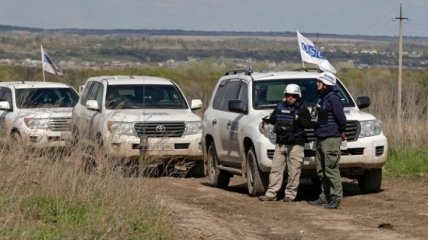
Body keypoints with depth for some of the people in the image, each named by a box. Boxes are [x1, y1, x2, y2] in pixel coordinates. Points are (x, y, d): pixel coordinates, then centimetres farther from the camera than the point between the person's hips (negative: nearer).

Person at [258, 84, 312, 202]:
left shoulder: (302, 109, 1)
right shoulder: (280, 107, 14)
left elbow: (308, 124, -8)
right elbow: (273, 119, 22)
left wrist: (299, 119, -23)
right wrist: (267, 121, 1)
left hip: (295, 145, -4)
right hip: (280, 144, 4)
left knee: (293, 171, -3)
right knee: (275, 169, 4)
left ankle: (290, 194, 4)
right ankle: (271, 193, 6)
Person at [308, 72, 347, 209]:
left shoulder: (333, 99, -13)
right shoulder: (322, 99, 17)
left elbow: (341, 119, -17)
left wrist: (341, 132, -1)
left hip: (331, 139, -10)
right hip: (320, 139, 10)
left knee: (331, 170, -10)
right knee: (321, 171, 13)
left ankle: (336, 198, -8)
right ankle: (324, 197, 20)